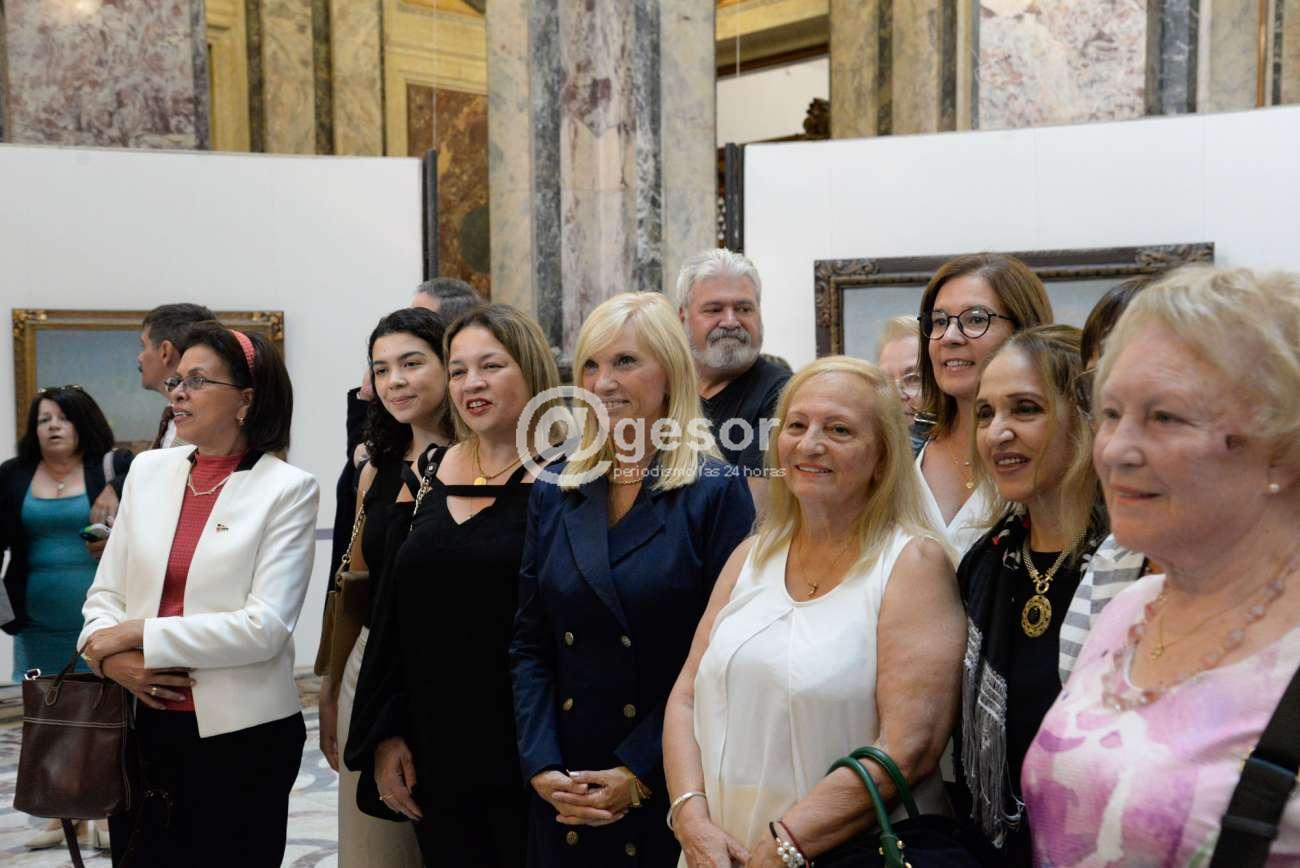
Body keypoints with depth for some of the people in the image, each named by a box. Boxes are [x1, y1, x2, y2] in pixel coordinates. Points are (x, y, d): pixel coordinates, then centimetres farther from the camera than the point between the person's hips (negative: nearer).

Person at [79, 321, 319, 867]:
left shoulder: (288, 488, -9)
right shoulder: (148, 470, 6)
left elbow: (265, 627, -16)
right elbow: (105, 591, 8)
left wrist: (137, 631, -13)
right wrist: (112, 658, -13)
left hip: (239, 734, -4)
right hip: (141, 724, 4)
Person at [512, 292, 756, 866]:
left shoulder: (717, 491, -9)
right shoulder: (555, 494, 4)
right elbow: (529, 645, 4)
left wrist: (641, 773, -14)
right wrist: (541, 766, -7)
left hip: (672, 795, -3)